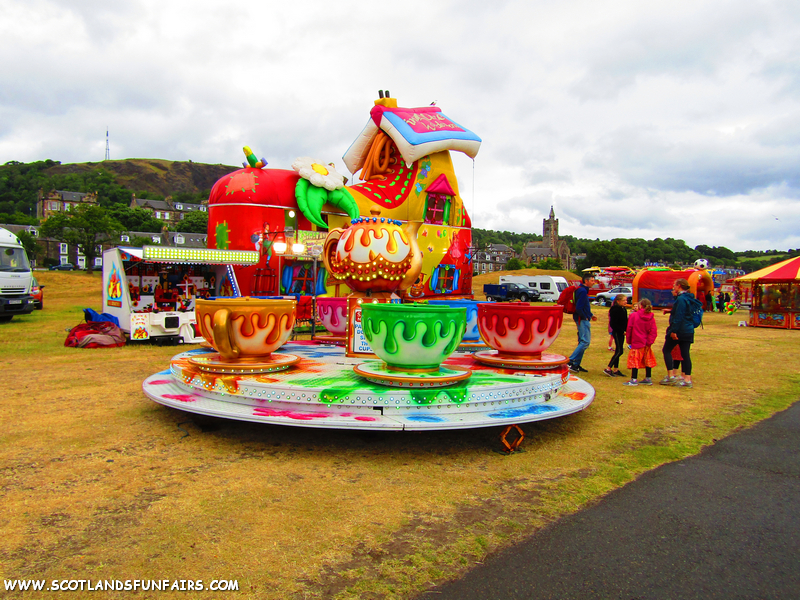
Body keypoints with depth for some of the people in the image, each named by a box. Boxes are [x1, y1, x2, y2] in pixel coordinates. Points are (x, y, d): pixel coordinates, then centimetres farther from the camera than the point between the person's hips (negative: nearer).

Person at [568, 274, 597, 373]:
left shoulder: (582, 290, 15)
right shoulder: (582, 291, -17)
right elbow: (579, 308, -25)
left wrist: (590, 315, 17)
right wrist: (586, 317, -14)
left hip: (582, 320, 11)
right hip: (583, 320, -11)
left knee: (582, 342, 12)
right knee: (585, 342, -12)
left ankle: (576, 365, 15)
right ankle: (570, 361, -12)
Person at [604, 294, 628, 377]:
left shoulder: (623, 309, 12)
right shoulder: (615, 310, -16)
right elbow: (613, 324, -19)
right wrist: (622, 331, -19)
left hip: (621, 333, 9)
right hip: (617, 332, -9)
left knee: (618, 351, 11)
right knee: (619, 351, -9)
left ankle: (616, 369, 17)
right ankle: (608, 369, -5)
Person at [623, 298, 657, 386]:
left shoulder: (633, 315, -9)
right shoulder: (651, 317, 3)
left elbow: (629, 329, -6)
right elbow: (654, 332, -3)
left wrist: (629, 341, 4)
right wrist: (649, 341, -3)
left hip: (636, 342, -5)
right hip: (646, 344, 5)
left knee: (634, 360, -1)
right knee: (647, 360, 14)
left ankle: (634, 380, -1)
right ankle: (648, 379, 22)